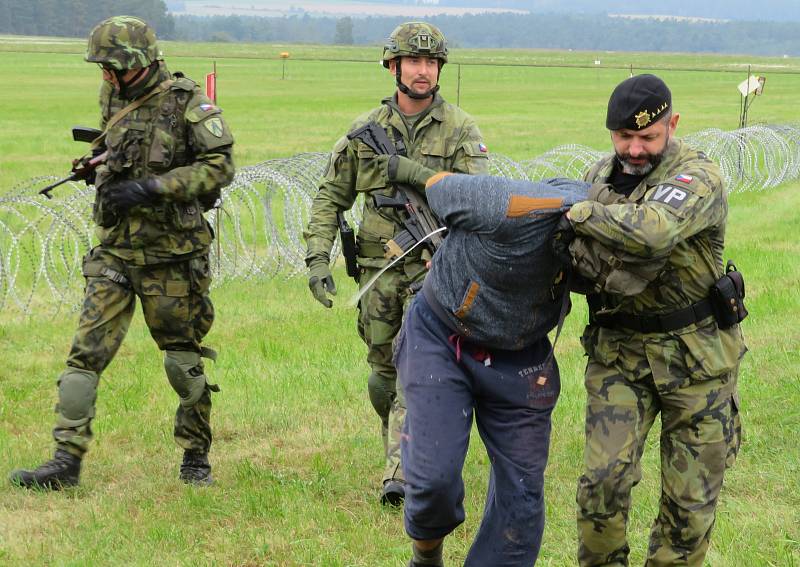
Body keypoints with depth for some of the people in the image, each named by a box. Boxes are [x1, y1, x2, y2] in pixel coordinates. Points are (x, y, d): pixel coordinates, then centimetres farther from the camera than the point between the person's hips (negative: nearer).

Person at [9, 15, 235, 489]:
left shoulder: (187, 103, -11)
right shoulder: (115, 101, 10)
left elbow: (220, 166, -17)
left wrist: (150, 187, -21)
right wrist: (107, 176, 6)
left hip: (169, 258, -5)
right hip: (115, 251, 5)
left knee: (184, 361, 6)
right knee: (86, 351, -4)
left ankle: (196, 458, 23)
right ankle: (67, 462, -4)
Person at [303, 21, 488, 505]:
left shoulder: (461, 130, -1)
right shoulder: (366, 130, 7)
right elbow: (331, 196, 11)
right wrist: (318, 256, 0)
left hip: (435, 266, -3)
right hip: (379, 269, 4)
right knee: (384, 374, 10)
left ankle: (402, 474, -18)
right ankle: (403, 453, 31)